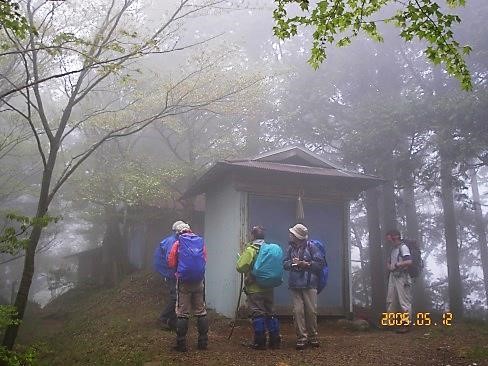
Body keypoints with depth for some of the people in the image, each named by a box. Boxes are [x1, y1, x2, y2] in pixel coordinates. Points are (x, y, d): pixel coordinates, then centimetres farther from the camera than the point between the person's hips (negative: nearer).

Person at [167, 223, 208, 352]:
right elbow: (205, 260, 12)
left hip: (183, 281, -3)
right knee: (201, 311, 13)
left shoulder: (178, 243, -3)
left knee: (182, 313, 5)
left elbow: (171, 263, -2)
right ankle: (203, 342, 17)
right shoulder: (201, 242, 6)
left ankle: (181, 344, 8)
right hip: (199, 281, 3)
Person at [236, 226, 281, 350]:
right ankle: (275, 340, 16)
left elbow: (240, 267, -14)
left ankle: (259, 342, 2)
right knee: (270, 313, 12)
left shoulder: (250, 250, -12)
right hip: (268, 288, 6)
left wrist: (243, 255, 5)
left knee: (257, 313, -1)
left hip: (254, 288, -6)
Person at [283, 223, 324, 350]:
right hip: (295, 285, 3)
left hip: (309, 285, -3)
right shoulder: (291, 248, 9)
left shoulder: (311, 247, -4)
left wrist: (306, 264, -13)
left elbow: (320, 263, -6)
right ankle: (301, 338, 7)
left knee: (311, 311, 2)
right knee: (298, 311, -1)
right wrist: (292, 263, -9)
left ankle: (313, 337, 18)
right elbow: (285, 263, 11)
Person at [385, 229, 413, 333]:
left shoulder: (403, 247, -10)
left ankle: (406, 325, 2)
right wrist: (389, 266, 2)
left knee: (404, 301, -4)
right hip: (393, 277, 9)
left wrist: (397, 264, -16)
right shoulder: (393, 249, 16)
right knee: (390, 300, 12)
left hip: (402, 277, -9)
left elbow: (409, 261, -22)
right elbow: (388, 262, 24)